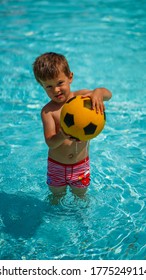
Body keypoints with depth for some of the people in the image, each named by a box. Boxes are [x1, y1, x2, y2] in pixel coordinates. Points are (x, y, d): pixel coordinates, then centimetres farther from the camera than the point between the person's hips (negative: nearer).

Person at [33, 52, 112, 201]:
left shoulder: (81, 96, -10)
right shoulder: (48, 111, -16)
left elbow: (108, 94, -19)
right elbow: (50, 143, -22)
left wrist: (98, 92, -43)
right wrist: (63, 136, -45)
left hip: (81, 165, 1)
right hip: (56, 166, -1)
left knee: (80, 195, 21)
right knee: (57, 195, 20)